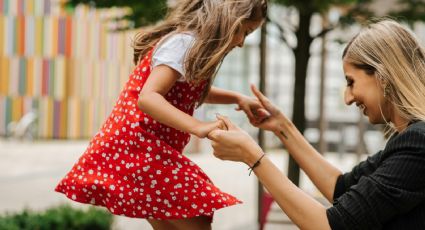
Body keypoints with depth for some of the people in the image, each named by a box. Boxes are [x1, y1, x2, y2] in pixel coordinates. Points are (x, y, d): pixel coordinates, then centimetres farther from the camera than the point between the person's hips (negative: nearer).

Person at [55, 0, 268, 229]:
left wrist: (236, 98, 17)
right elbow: (147, 98, -29)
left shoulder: (189, 42, 14)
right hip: (138, 146, -10)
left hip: (143, 146, 10)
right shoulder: (184, 43, -16)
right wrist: (199, 127, -39)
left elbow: (194, 91, 33)